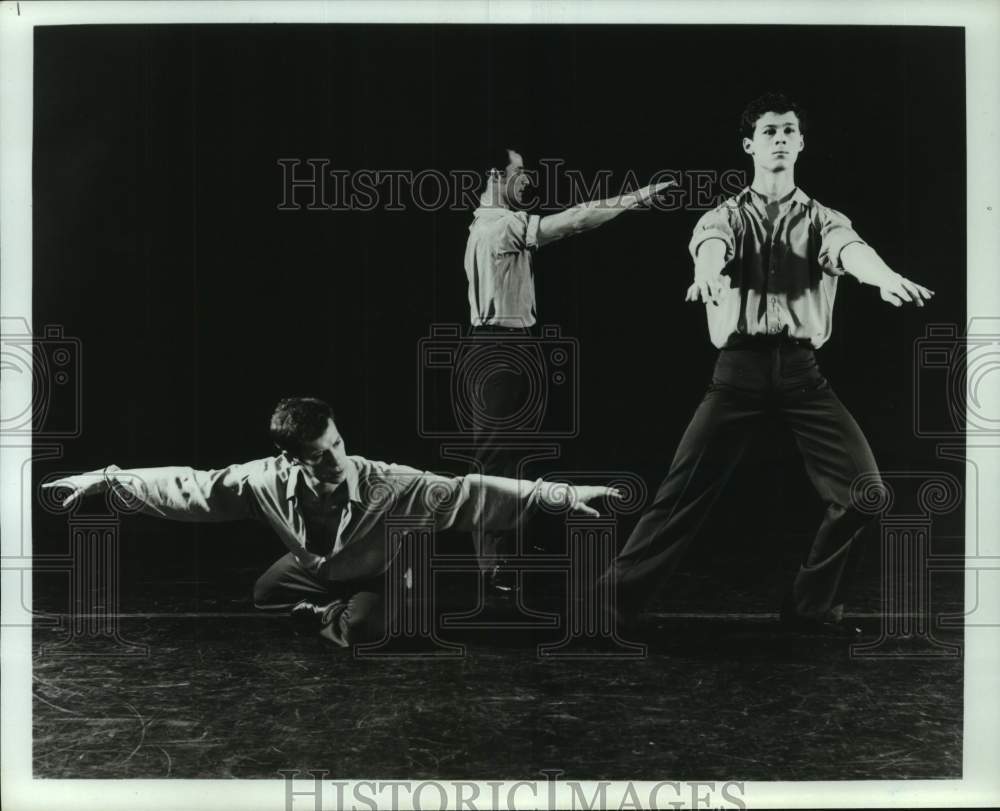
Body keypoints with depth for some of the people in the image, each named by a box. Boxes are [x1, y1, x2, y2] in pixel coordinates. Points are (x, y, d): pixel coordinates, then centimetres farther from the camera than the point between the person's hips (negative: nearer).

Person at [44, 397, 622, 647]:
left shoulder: (384, 483, -42)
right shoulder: (268, 479, -33)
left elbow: (467, 493, -46)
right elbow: (189, 486, -22)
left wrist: (559, 494, -53)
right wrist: (107, 476, -21)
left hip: (372, 576, -4)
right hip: (313, 568, 4)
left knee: (365, 628, -29)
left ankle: (330, 619, 8)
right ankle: (330, 616, 21)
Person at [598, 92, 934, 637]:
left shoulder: (822, 220, 12)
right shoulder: (724, 217, 10)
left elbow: (851, 249, -12)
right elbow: (709, 244, -15)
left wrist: (887, 277, -37)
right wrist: (708, 272, -42)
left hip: (801, 369, 2)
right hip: (740, 366, -2)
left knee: (863, 490, -6)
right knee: (684, 489, -8)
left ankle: (812, 604, 13)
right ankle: (613, 599, 3)